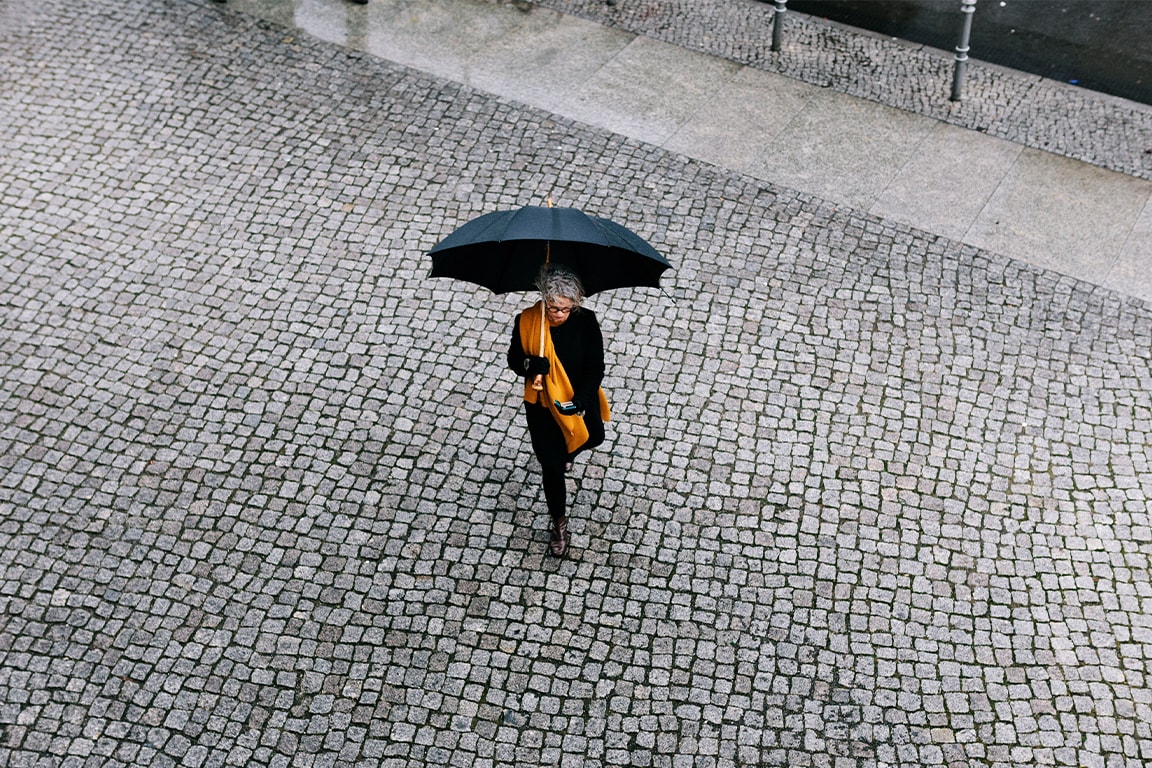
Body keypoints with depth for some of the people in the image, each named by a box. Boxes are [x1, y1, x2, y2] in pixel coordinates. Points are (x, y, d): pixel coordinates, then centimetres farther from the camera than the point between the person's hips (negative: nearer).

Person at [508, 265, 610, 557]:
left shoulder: (586, 321, -21)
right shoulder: (526, 322, -21)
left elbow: (596, 368, -16)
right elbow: (514, 359, -6)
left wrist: (579, 402, -30)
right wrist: (530, 365, -30)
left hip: (580, 402, 1)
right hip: (542, 407, -1)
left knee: (593, 438, 28)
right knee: (552, 465, 9)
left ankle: (566, 452, 66)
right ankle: (559, 522, 32)